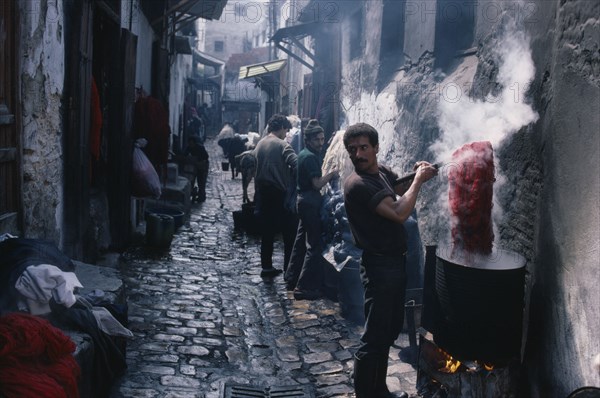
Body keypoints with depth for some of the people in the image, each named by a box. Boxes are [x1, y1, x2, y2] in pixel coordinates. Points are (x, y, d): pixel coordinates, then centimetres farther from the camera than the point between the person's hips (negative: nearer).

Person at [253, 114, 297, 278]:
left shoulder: (259, 145, 8)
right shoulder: (282, 145, -13)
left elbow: (257, 169, 11)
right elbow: (296, 165, -26)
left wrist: (258, 192, 15)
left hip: (263, 194, 7)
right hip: (281, 194, -7)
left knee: (267, 232, 14)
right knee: (289, 233, 2)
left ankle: (266, 267, 19)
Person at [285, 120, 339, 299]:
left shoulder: (303, 154, 13)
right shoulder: (310, 157, -17)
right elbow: (317, 183, -23)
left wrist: (327, 175, 7)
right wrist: (331, 174, -10)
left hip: (303, 200, 11)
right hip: (311, 202, -11)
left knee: (301, 240, 19)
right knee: (314, 245, -6)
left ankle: (292, 278, 30)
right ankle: (304, 287, -5)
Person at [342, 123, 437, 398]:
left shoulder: (383, 171, 6)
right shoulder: (358, 184, -22)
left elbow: (404, 192, 20)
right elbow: (400, 213, -28)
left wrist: (419, 175, -1)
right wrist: (419, 179, -17)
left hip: (396, 261, 10)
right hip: (379, 265, -10)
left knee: (391, 329, 21)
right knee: (375, 337, -4)